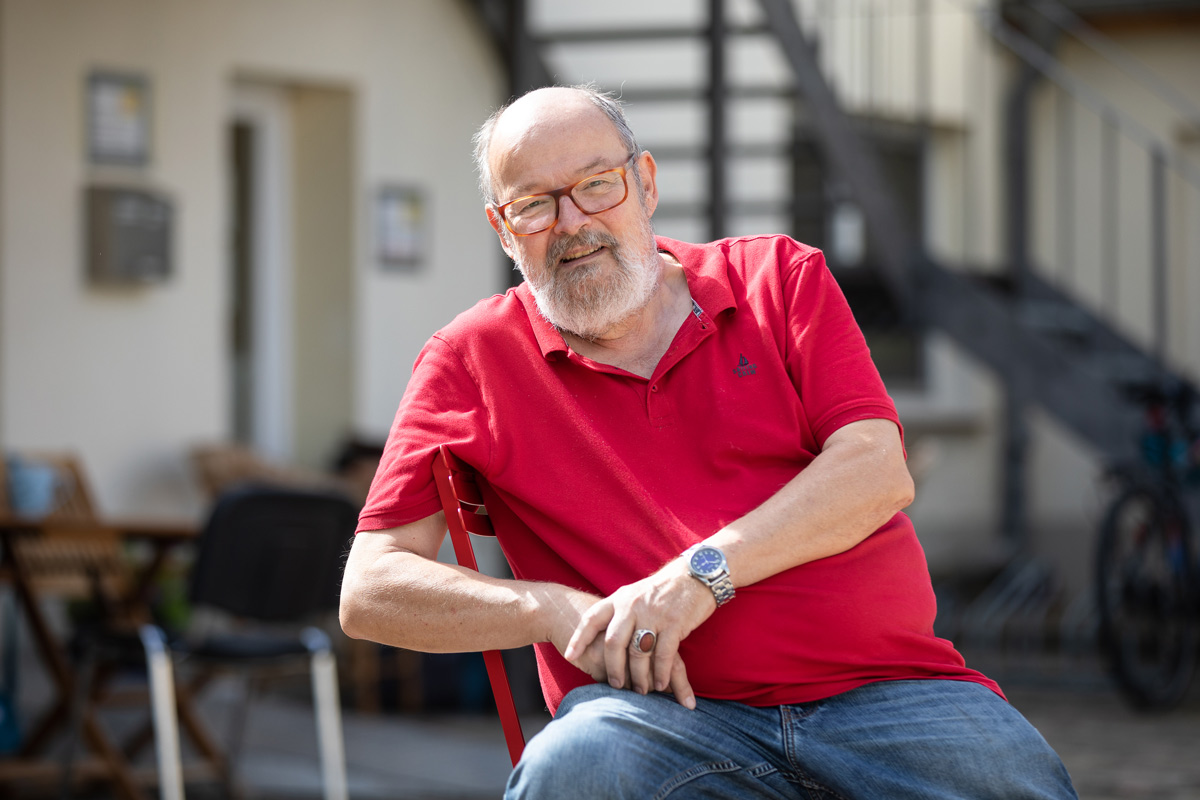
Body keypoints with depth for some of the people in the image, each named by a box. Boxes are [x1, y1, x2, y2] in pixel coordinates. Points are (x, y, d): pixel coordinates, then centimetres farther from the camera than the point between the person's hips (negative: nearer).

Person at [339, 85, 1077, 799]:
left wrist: (704, 572, -13)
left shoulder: (779, 278, 14)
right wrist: (558, 612, -10)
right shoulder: (473, 360, 11)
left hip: (887, 687, 1)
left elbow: (878, 472, 0)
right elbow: (371, 590, 5)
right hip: (668, 713, -1)